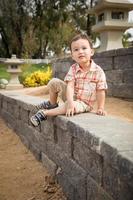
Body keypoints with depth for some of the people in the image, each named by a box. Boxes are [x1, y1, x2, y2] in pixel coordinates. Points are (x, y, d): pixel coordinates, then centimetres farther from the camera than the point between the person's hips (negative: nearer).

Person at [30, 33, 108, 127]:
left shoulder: (98, 71, -18)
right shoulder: (73, 69, -9)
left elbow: (100, 91, -13)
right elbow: (70, 86, -20)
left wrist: (100, 108, -15)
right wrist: (70, 102, -34)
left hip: (84, 103, -3)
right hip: (71, 97, 4)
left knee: (75, 106, -37)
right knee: (54, 82, -8)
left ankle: (44, 113, -24)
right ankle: (52, 104, 15)